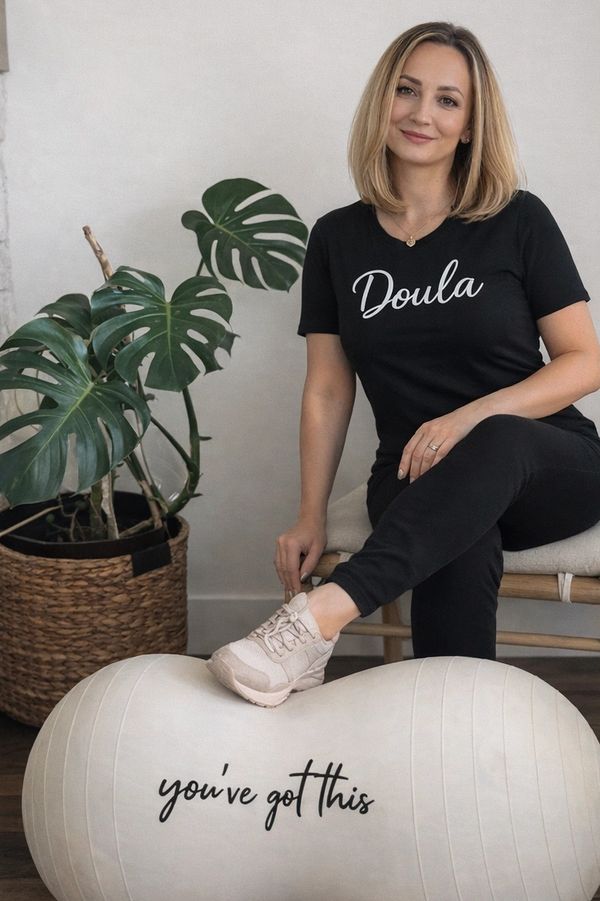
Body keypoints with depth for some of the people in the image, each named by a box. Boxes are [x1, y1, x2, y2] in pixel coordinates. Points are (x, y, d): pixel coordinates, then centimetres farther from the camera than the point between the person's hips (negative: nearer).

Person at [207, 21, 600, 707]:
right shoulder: (338, 238, 7)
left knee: (499, 443, -39)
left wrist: (473, 417, -18)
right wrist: (311, 516, -3)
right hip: (419, 480, 1)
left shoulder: (519, 222, 0)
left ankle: (317, 619, -50)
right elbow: (327, 390, 7)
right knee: (461, 555, -37)